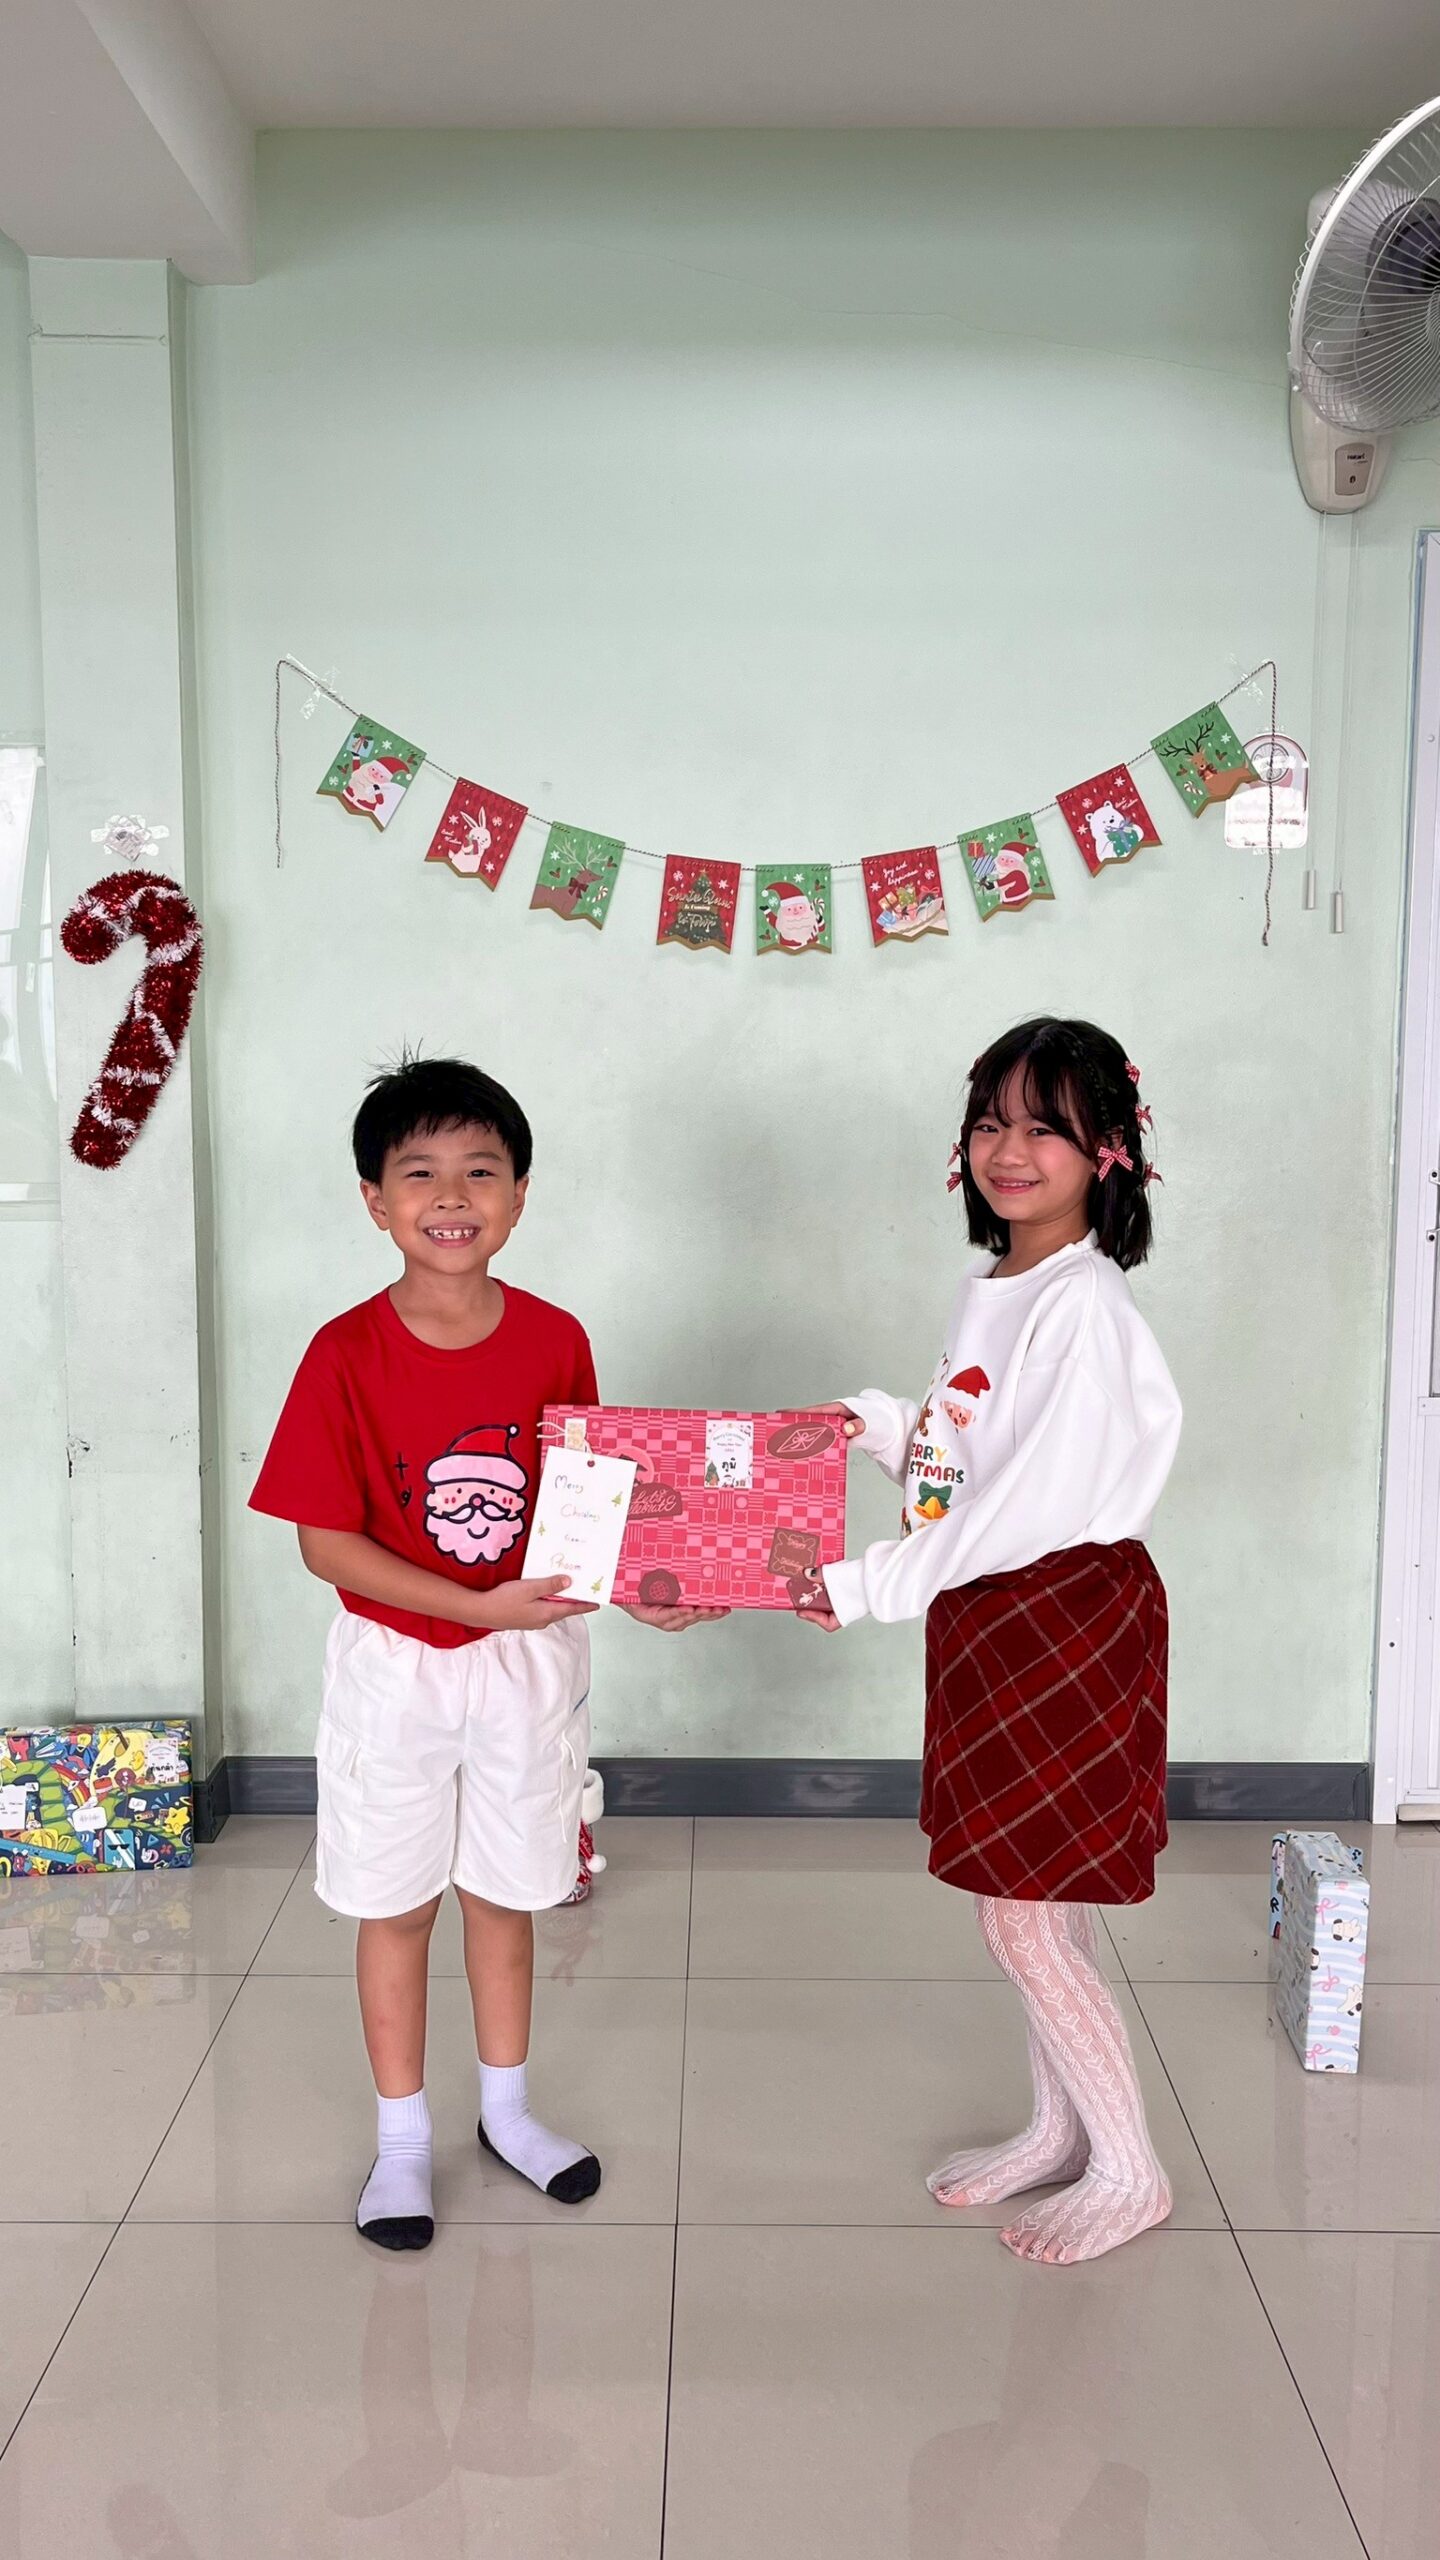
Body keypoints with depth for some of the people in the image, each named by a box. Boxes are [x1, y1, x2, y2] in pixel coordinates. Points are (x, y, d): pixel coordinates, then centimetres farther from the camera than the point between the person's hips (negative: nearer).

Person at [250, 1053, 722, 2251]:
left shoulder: (555, 1341, -7)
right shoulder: (347, 1354, -16)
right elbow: (326, 1541, -16)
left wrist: (636, 1588, -14)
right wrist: (483, 1604, -23)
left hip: (531, 1661, 2)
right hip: (397, 1665, -2)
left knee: (505, 1890, 18)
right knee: (396, 1901, 12)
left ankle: (508, 2107, 38)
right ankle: (403, 2136, 32)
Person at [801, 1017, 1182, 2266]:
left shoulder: (1085, 1308, -20)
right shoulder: (989, 1288, 9)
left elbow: (1036, 1503, -24)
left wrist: (867, 1584, -21)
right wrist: (883, 1424, -1)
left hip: (1070, 1622, -8)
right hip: (991, 1624, 9)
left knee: (1025, 1919, -1)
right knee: (1030, 1904, 18)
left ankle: (1129, 2169, 18)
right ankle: (1058, 2129, 34)